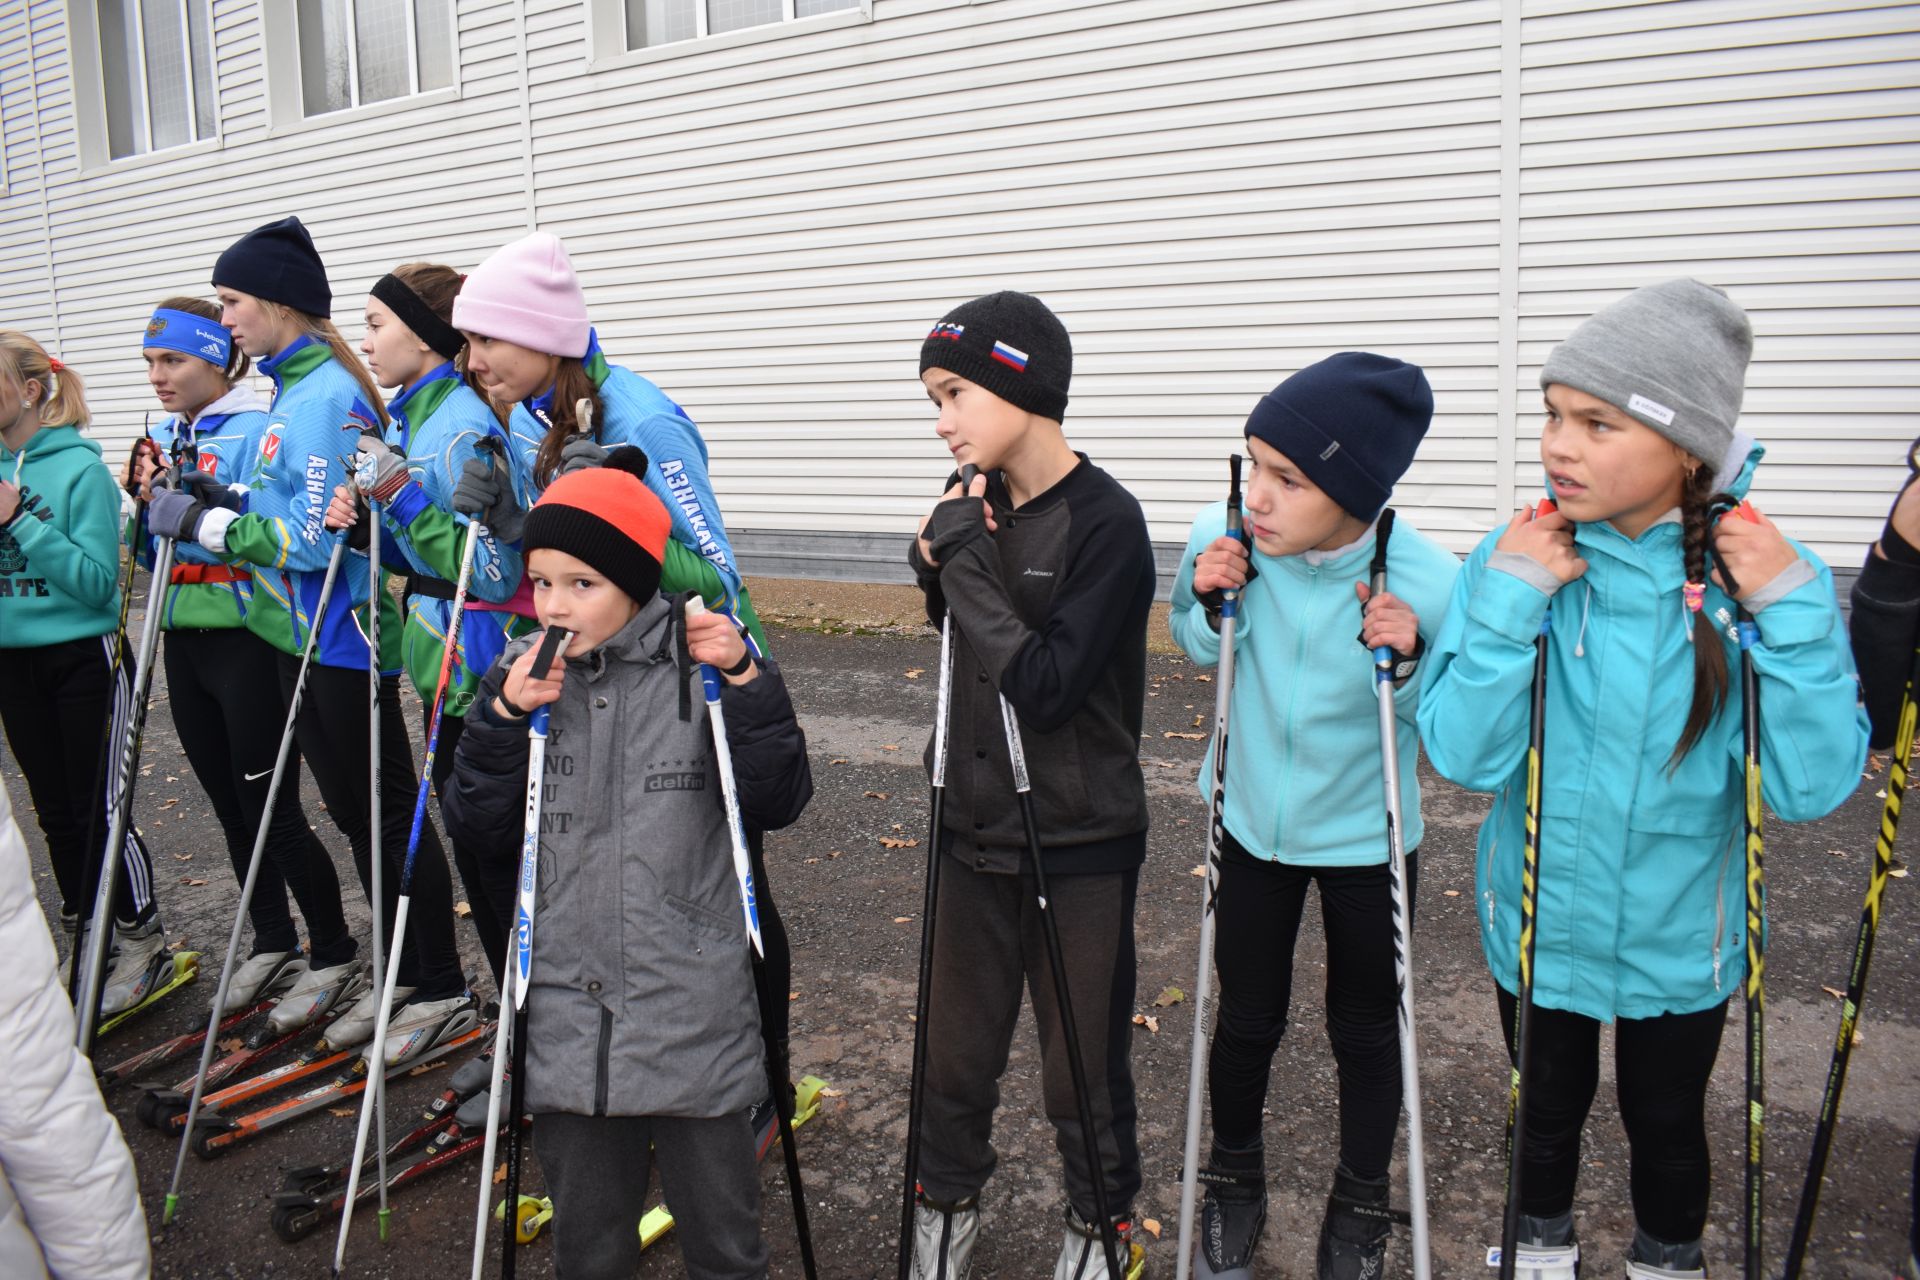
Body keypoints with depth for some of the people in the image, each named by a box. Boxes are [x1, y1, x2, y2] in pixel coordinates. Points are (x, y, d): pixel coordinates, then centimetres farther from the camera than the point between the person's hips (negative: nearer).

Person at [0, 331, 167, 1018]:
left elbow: (98, 582, -18)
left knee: (99, 810, 0)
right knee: (55, 811, 15)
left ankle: (143, 944, 14)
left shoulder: (80, 467, -13)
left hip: (84, 658, -6)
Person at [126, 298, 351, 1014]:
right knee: (231, 808, 14)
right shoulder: (162, 438, 11)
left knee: (272, 810, -2)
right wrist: (148, 504, -3)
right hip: (186, 641, 8)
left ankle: (335, 952, 13)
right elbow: (155, 555, 15)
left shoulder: (257, 430, -10)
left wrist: (211, 501, -29)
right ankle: (273, 946, 28)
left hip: (248, 640, -7)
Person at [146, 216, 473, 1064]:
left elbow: (314, 538, -22)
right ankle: (400, 974, 29)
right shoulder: (291, 392, 12)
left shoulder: (329, 396, -17)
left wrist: (206, 524, -15)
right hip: (300, 640, 10)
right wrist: (194, 514, 5)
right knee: (353, 813, 16)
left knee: (387, 814, 0)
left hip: (342, 642, -10)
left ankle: (441, 993, 12)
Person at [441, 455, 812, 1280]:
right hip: (567, 1019, 3)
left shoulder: (700, 670, -8)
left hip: (693, 1017, -3)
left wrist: (747, 684, -19)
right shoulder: (522, 677, 2)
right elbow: (471, 824, 1)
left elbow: (777, 803, -10)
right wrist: (504, 718, -13)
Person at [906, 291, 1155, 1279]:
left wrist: (969, 565, -21)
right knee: (956, 1048, 17)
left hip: (1079, 847, -5)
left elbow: (1044, 687, -23)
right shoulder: (980, 510, 1)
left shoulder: (1105, 522, -17)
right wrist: (940, 568, -5)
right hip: (977, 831, 5)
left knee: (1082, 1065, 11)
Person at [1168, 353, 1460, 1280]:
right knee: (1245, 1019, 17)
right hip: (1253, 821, 2)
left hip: (1365, 836, -1)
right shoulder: (1224, 540, -21)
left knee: (1365, 1031, 16)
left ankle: (1360, 1205, 41)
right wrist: (1212, 603, -22)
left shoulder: (1427, 584, -27)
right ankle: (1233, 1182, 43)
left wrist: (1406, 663, -32)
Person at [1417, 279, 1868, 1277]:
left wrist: (1793, 616, -29)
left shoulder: (1760, 575, -17)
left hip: (1679, 937, 0)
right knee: (1546, 1110, 23)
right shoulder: (1518, 559, -17)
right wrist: (1509, 601, -30)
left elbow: (1811, 788, -20)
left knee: (1667, 1125, 22)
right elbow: (1462, 757, -22)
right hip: (1538, 923, 0)